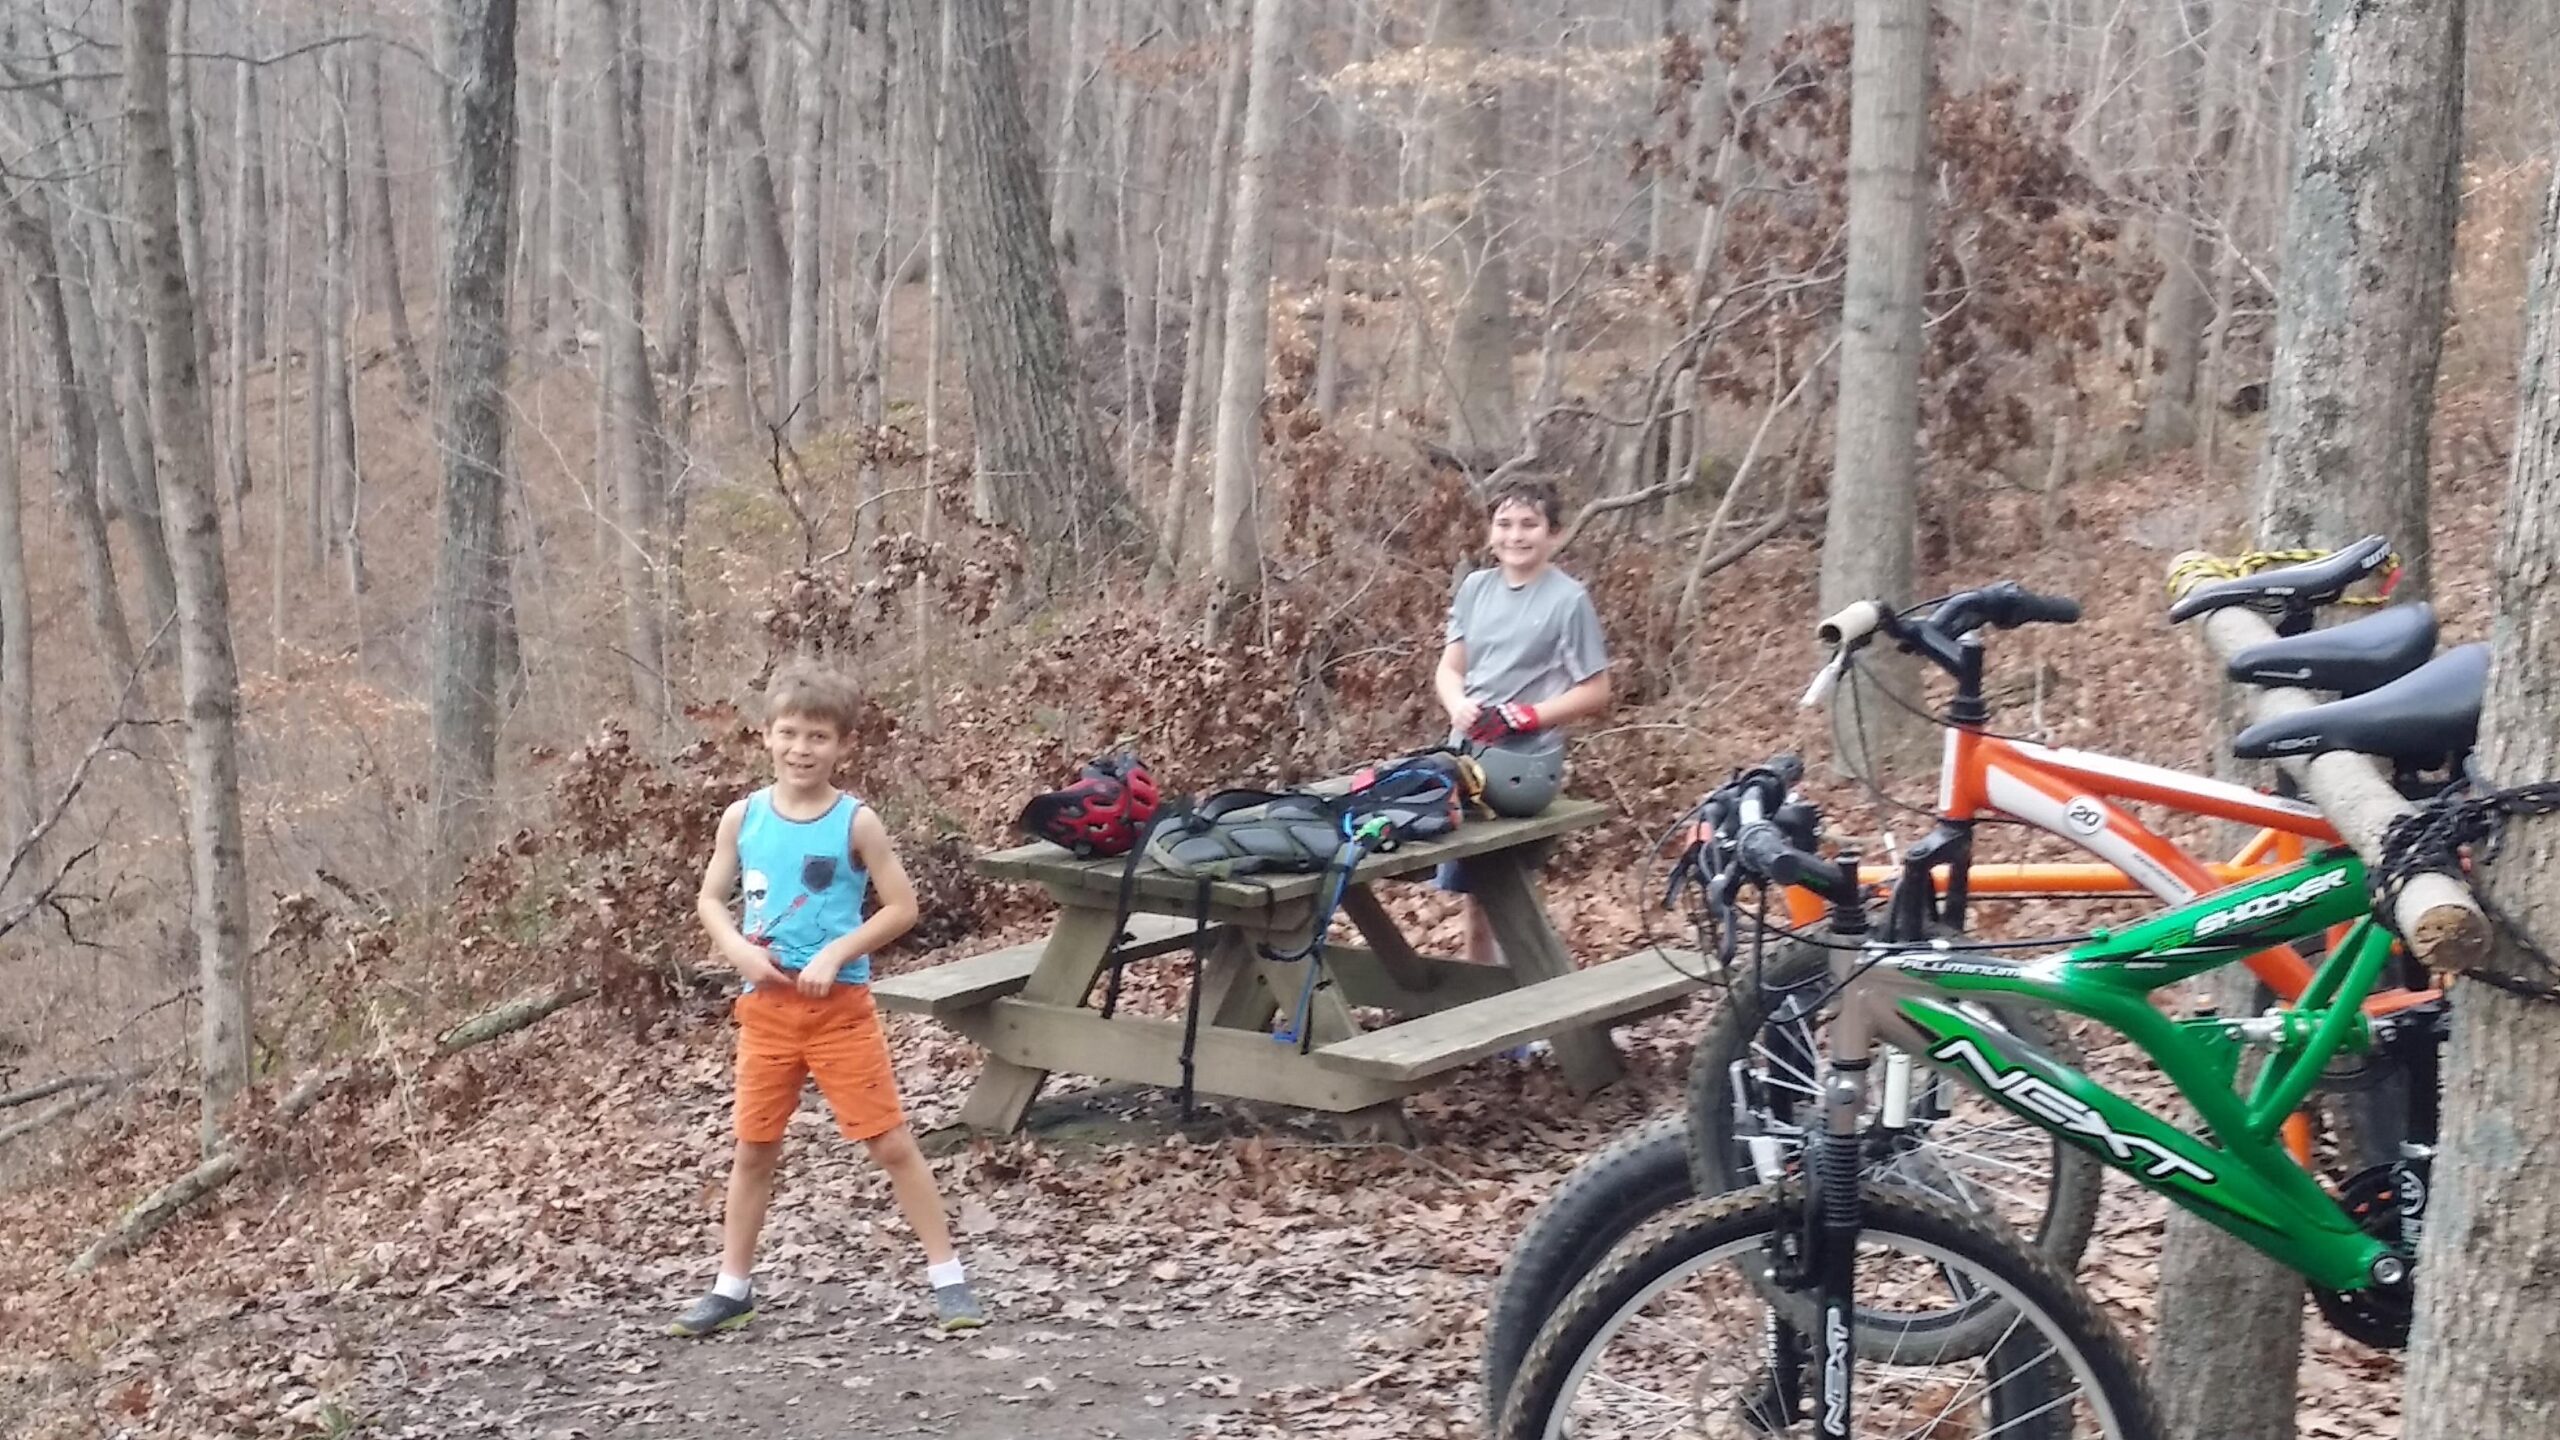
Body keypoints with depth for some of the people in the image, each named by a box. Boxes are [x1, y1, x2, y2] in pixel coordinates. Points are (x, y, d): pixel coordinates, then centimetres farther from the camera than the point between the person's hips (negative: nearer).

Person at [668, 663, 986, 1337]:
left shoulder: (856, 822, -8)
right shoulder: (743, 817, 1)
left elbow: (901, 907, -7)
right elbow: (710, 899, 8)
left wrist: (835, 954, -17)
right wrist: (740, 951, -10)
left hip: (839, 1004, -3)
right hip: (765, 1007, 3)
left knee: (891, 1142, -2)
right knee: (753, 1149, 13)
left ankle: (947, 1277, 6)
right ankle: (731, 1289, 25)